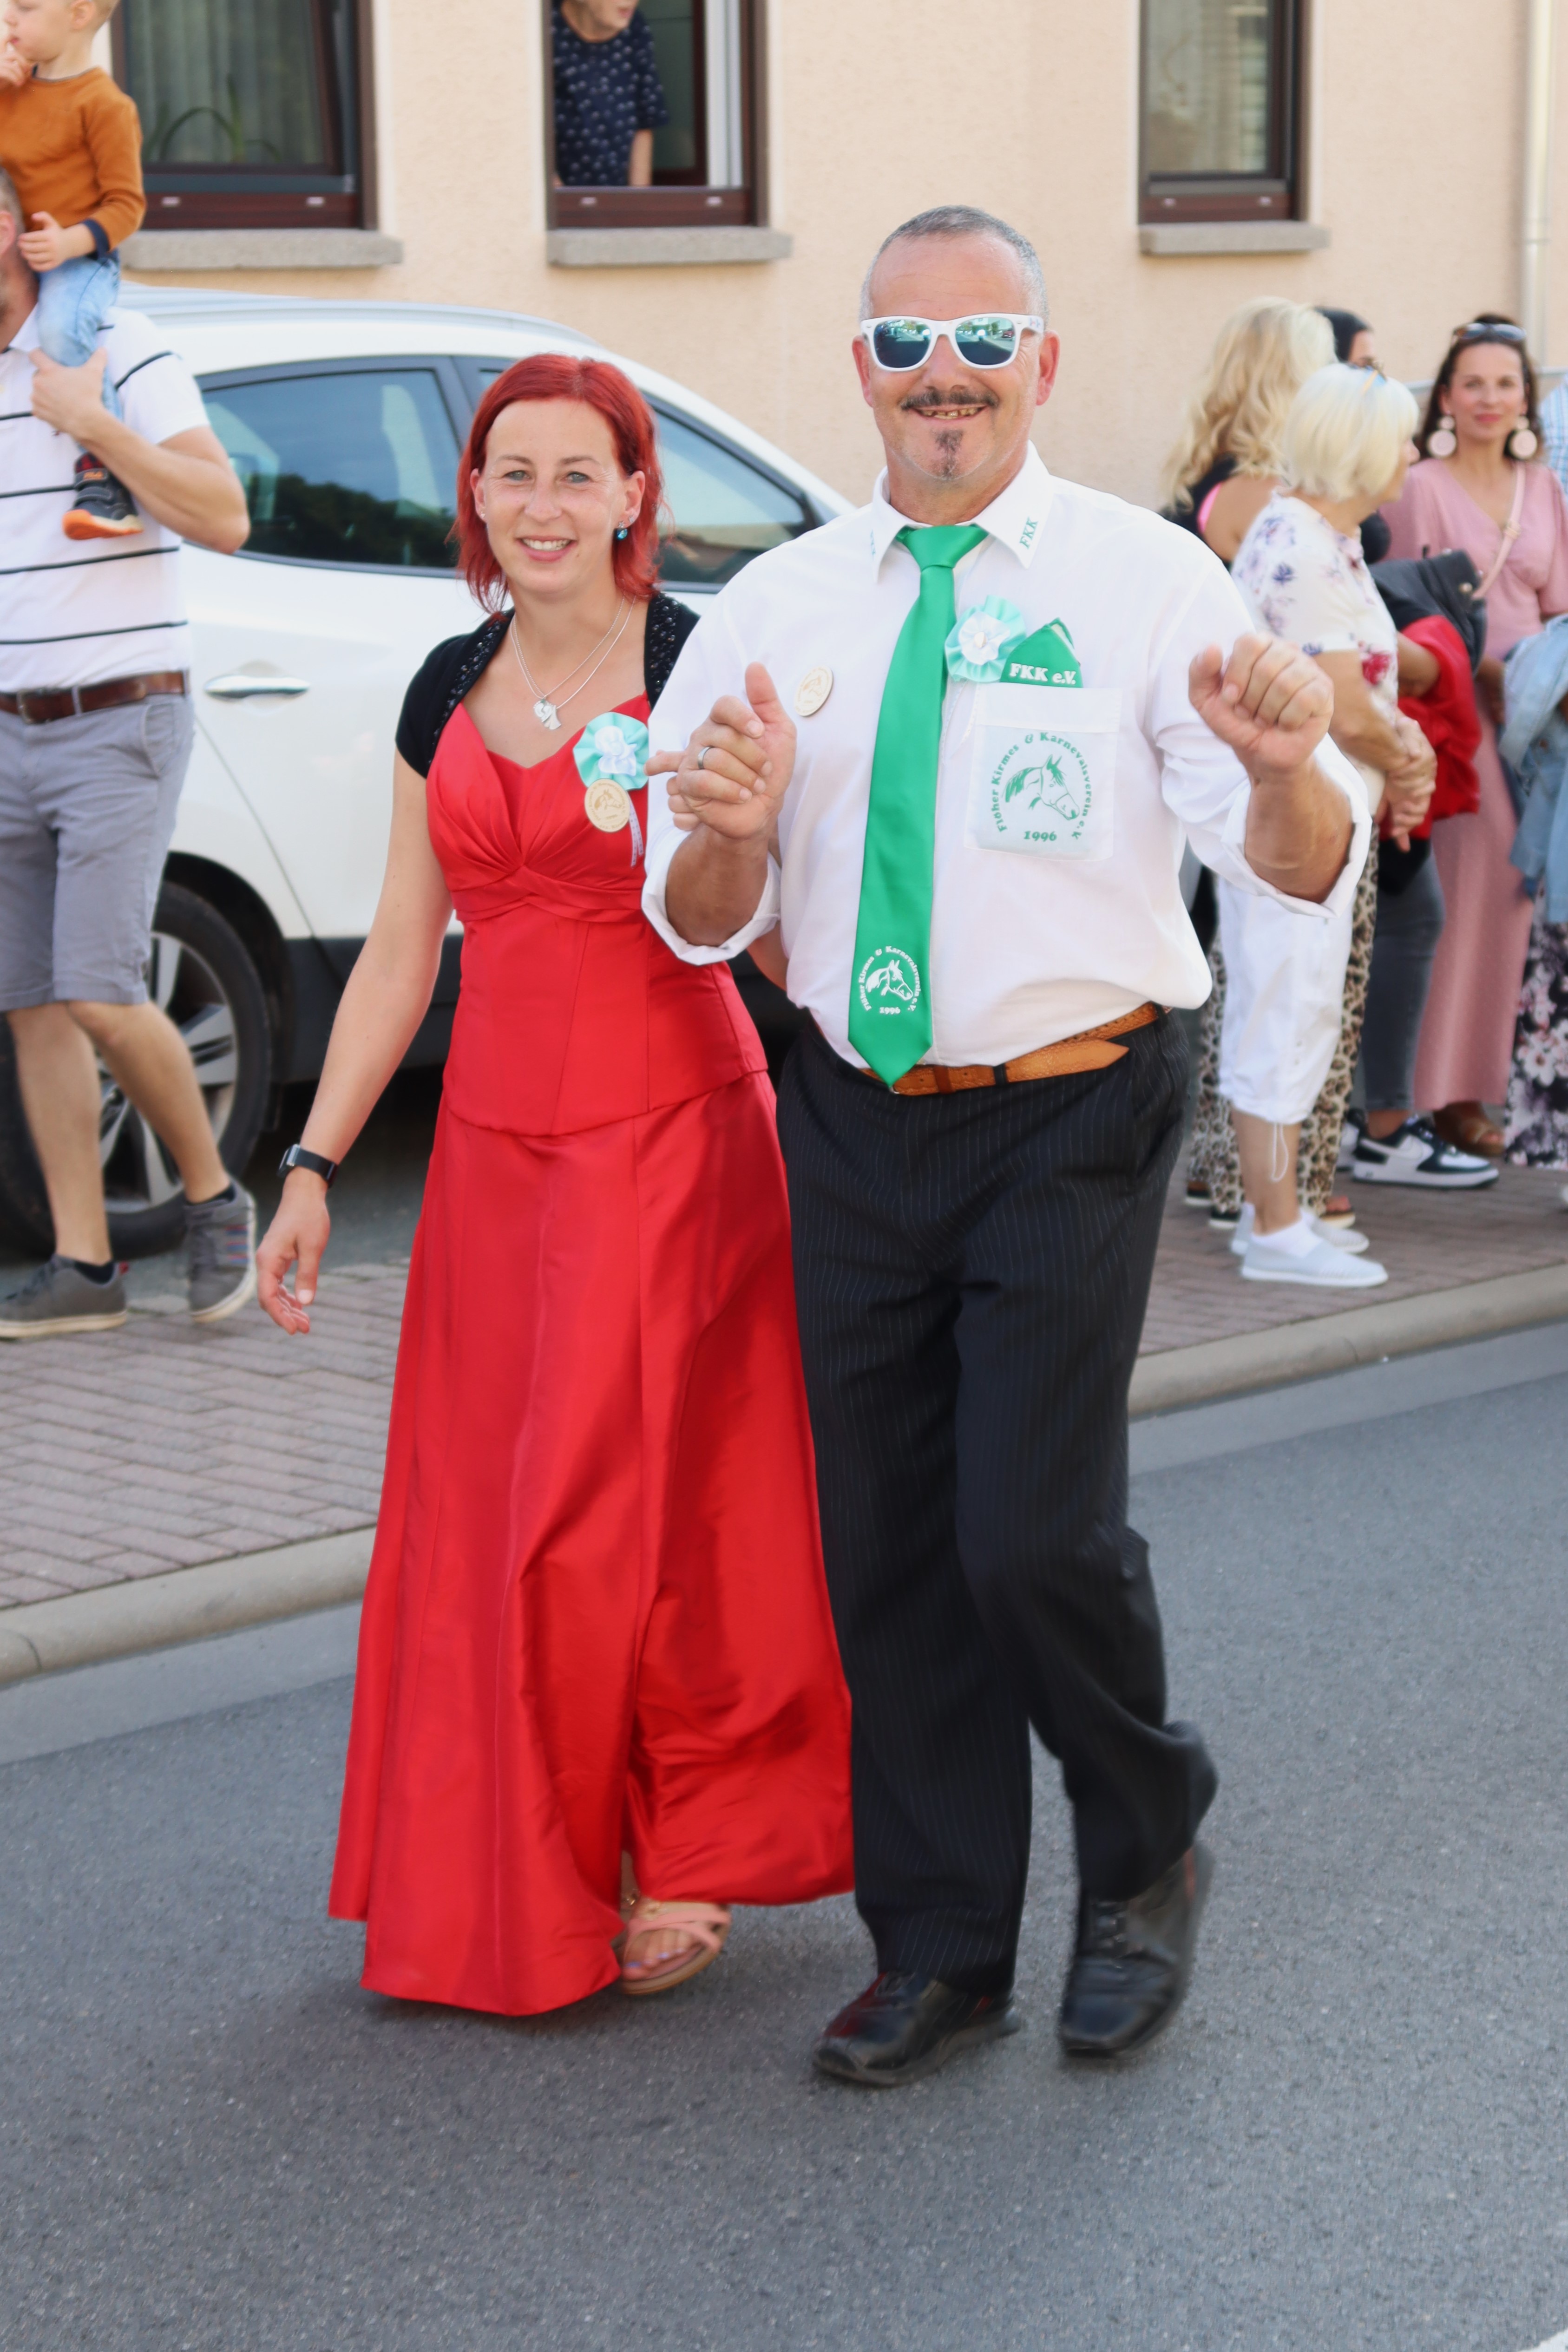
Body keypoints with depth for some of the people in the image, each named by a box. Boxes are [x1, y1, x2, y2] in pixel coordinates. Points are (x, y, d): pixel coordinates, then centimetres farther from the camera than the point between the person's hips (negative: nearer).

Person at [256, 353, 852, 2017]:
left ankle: (689, 1858, 16)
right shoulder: (451, 693, 10)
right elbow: (401, 951, 13)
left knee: (637, 1511, -4)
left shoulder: (700, 670, -6)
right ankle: (502, 1896, 22)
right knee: (483, 1520, 8)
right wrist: (314, 1164, 11)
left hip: (671, 1130, -5)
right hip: (496, 1140, 5)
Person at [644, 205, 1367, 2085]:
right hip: (854, 1128, 4)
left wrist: (1286, 767, -34)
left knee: (1036, 1534, -12)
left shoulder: (1143, 581, -5)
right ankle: (940, 1950, 27)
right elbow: (697, 924, 6)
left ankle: (1147, 1860, 19)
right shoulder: (776, 606, 5)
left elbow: (1298, 873, -12)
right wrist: (730, 833, -17)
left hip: (1069, 1123, -4)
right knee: (883, 1552, 10)